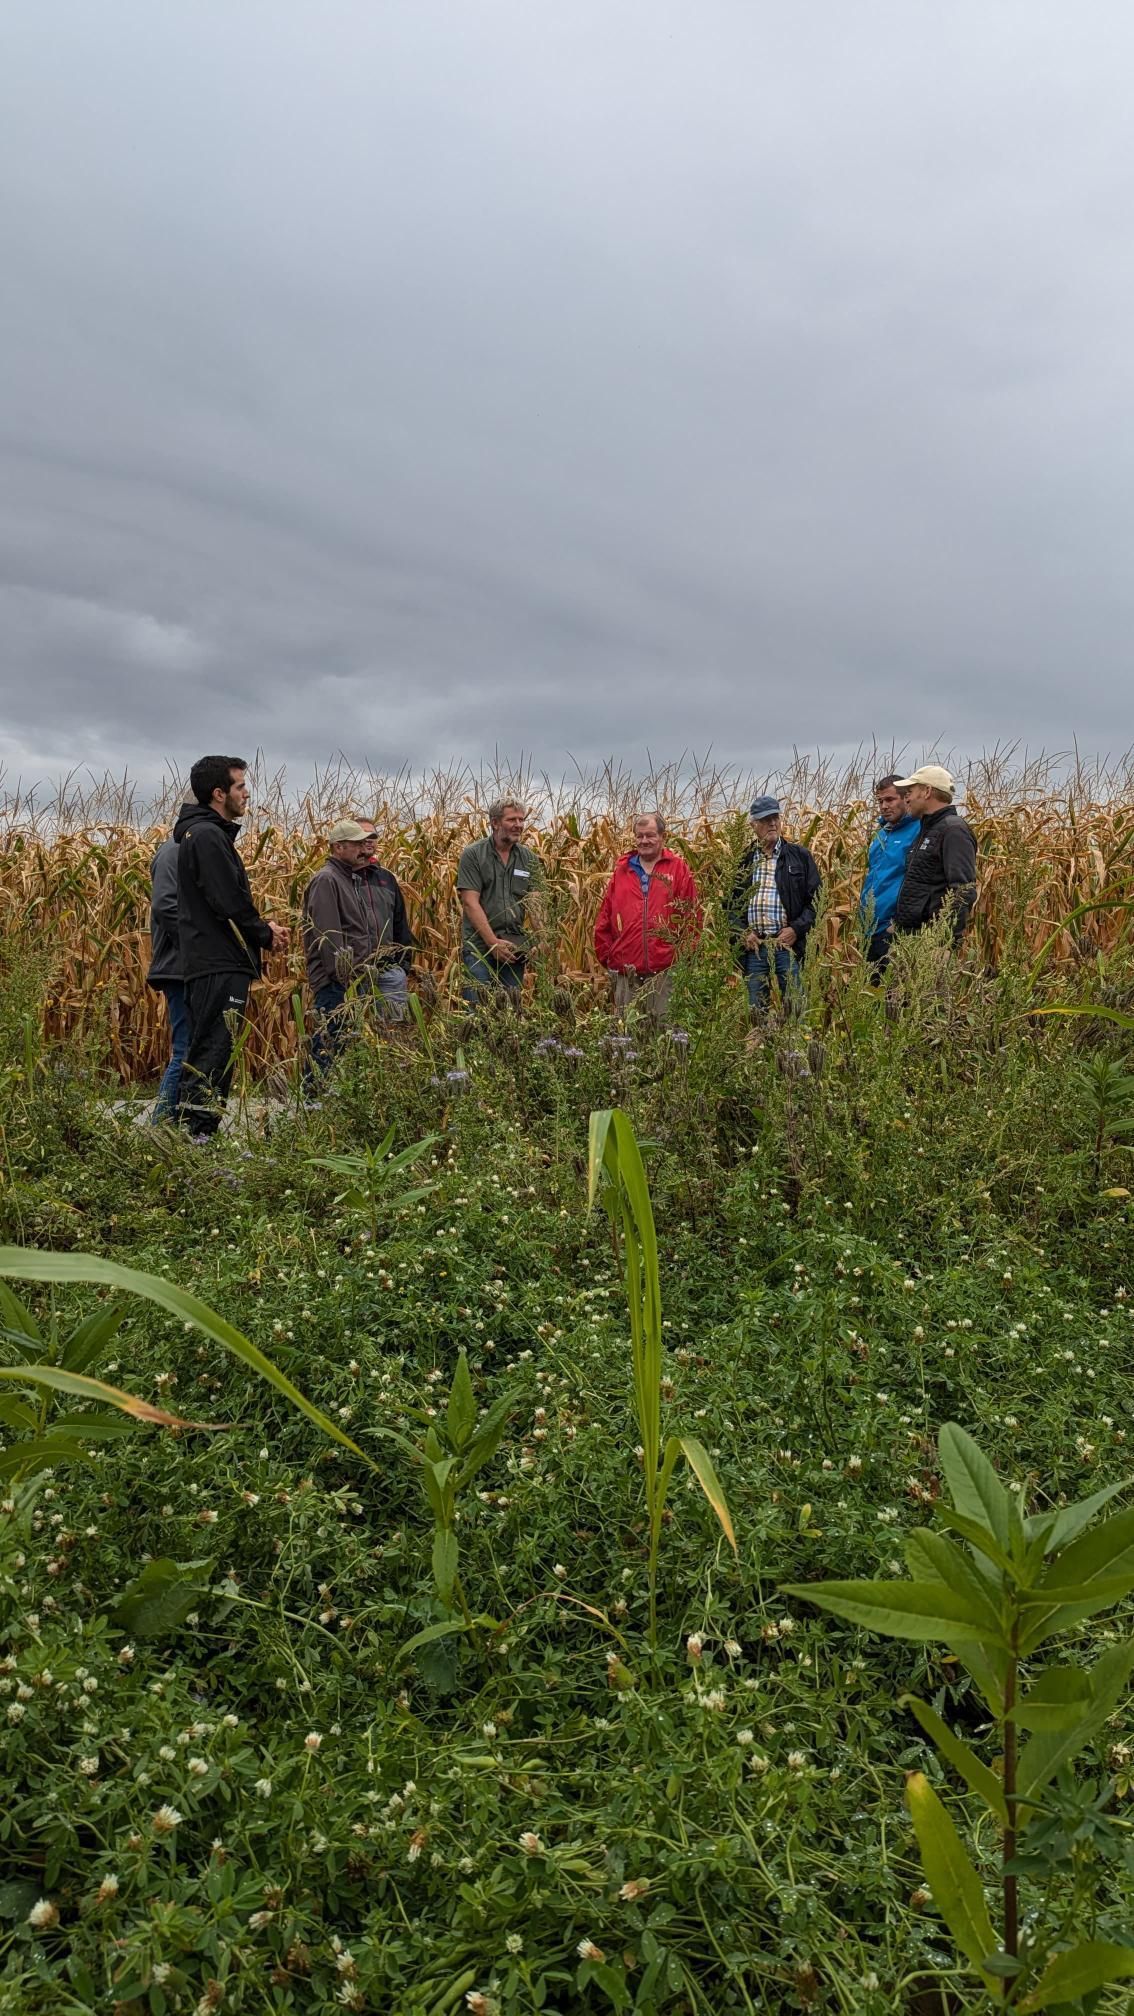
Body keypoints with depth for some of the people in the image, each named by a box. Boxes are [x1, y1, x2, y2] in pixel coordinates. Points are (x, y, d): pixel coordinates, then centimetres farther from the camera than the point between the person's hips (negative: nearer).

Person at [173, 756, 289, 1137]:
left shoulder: (204, 832, 21)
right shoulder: (208, 835, -12)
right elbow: (229, 903, -19)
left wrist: (263, 927, 10)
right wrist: (266, 936, -5)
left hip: (207, 964, 11)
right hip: (220, 966, -11)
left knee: (202, 1053, 13)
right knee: (214, 1053, -12)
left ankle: (190, 1134, 17)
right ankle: (198, 1135, -13)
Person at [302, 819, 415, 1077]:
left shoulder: (383, 878, 18)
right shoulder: (326, 881, -9)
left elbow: (400, 925, 26)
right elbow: (327, 936, -17)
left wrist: (403, 963, 18)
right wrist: (346, 977, -21)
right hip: (337, 983, -8)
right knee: (328, 1044, -5)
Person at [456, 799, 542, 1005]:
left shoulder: (529, 859, 9)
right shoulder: (473, 855, -3)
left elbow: (535, 903, 3)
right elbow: (470, 902, -10)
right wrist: (493, 942, -16)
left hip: (515, 948, 4)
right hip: (479, 947, -4)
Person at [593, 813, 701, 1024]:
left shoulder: (678, 869, 4)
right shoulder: (622, 869, 12)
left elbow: (692, 918, 1)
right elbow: (604, 918, 11)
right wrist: (606, 955, 6)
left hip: (665, 970, -3)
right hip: (625, 969, 3)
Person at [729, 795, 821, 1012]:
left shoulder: (800, 856, 8)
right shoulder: (743, 860, 12)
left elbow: (816, 898, 4)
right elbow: (731, 902, 11)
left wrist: (796, 929, -7)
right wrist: (742, 933, -3)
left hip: (788, 945, -1)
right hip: (753, 946, 2)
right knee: (756, 1010, 5)